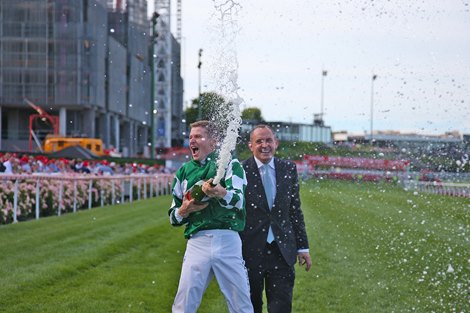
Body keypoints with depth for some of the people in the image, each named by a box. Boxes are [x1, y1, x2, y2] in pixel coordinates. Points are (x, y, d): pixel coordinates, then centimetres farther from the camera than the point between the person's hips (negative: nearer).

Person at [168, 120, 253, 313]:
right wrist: (184, 210, -1)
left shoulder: (230, 164, 8)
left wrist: (220, 193, -31)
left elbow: (238, 200, -10)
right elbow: (173, 217, 22)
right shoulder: (184, 172, 18)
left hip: (227, 240, -2)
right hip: (197, 241, 3)